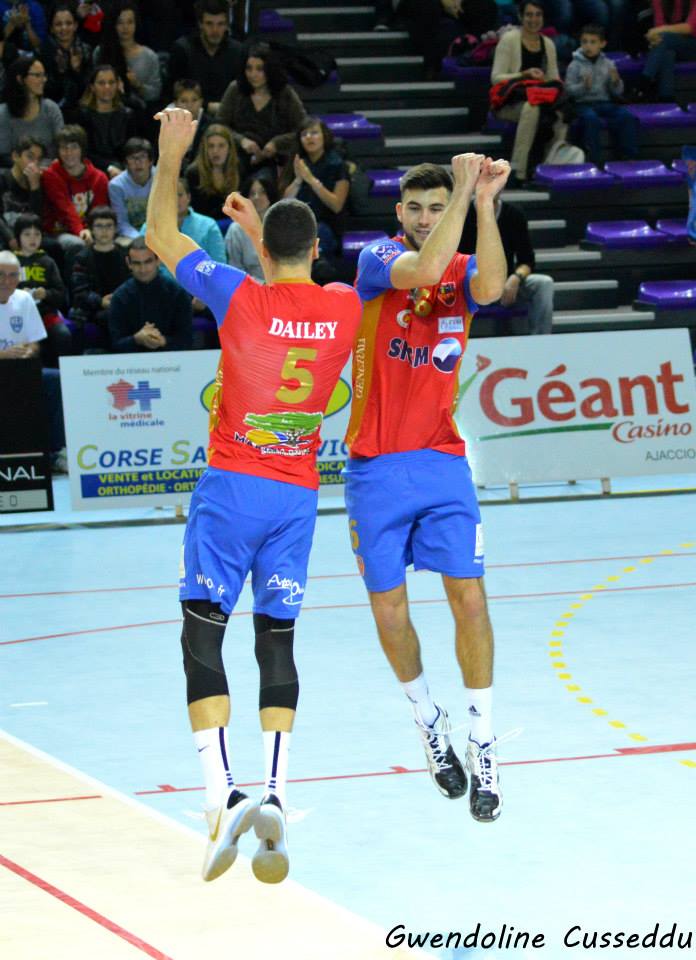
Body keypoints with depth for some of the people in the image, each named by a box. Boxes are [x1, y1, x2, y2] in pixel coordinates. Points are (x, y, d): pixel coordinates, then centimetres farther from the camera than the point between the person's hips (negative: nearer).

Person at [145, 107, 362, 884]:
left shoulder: (240, 297, -9)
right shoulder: (345, 308, 2)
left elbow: (160, 236, 3)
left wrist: (171, 157, 11)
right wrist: (261, 229, 32)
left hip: (232, 488, -4)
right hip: (299, 494, 4)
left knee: (202, 636, -2)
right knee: (277, 641, 9)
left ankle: (223, 799, -18)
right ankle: (274, 798, -4)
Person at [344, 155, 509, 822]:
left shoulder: (462, 271, 6)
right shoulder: (378, 258, -3)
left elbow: (489, 288, -20)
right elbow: (421, 272, -27)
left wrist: (484, 202, -27)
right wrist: (465, 190, -28)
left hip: (442, 461, 2)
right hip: (376, 466, -2)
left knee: (469, 597, -7)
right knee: (388, 606, 4)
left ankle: (481, 745, -1)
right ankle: (427, 719, 28)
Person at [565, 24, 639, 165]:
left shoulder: (608, 64, 10)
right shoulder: (575, 66, 1)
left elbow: (617, 92, 10)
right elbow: (569, 90, -7)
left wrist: (616, 82, -12)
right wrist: (584, 86, -24)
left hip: (605, 103, 3)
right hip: (584, 104, -3)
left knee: (629, 117, -21)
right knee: (592, 119, -37)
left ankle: (628, 156, -14)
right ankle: (593, 158, -32)